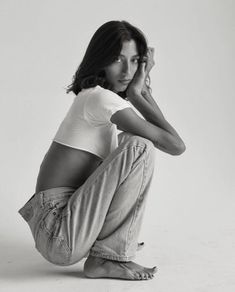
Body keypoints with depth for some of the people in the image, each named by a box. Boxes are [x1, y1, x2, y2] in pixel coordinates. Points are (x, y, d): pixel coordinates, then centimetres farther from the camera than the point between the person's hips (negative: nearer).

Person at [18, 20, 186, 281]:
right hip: (59, 237, -10)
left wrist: (140, 92, 2)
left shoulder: (110, 100, 14)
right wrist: (138, 95, -8)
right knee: (140, 148, -19)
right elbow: (175, 145, -16)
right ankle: (107, 258, -9)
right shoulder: (100, 97, -16)